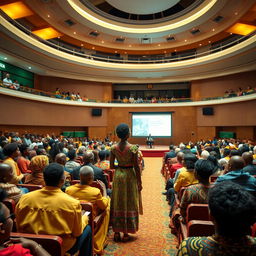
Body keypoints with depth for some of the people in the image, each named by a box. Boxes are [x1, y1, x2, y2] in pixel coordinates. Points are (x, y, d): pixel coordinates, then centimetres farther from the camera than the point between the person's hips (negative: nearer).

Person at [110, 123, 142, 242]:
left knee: (118, 204, 15)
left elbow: (111, 166, -1)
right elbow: (136, 167, -12)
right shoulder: (133, 148, -15)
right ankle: (126, 233, 21)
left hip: (118, 176, 4)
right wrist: (139, 182, -3)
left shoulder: (113, 148, -4)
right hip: (130, 176, -3)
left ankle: (117, 232, 24)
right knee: (129, 204, 11)